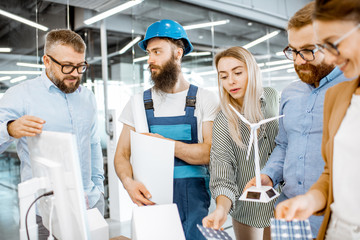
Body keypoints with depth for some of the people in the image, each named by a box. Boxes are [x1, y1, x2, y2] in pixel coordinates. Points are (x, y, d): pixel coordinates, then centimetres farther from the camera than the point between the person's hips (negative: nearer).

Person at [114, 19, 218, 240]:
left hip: (194, 200, -1)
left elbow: (211, 153, -10)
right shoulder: (139, 102, 7)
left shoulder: (205, 100, 0)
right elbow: (122, 155, 5)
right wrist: (129, 182, -15)